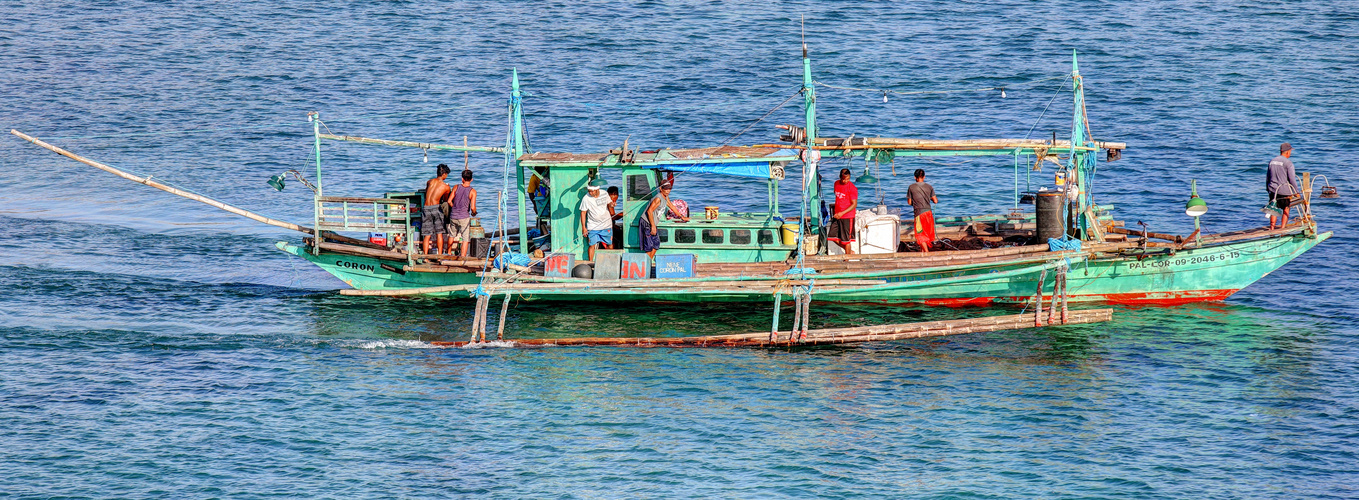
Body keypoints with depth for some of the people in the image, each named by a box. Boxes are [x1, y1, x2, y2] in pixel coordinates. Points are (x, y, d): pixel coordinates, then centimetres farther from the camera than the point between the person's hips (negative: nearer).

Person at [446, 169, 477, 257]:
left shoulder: (456, 187, -2)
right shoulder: (472, 191, -11)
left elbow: (449, 201, -1)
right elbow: (472, 207, -18)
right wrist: (474, 213, 5)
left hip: (453, 216, 4)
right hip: (464, 218, -4)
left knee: (452, 234, 25)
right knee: (465, 239, 2)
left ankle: (449, 253, 41)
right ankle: (463, 257, -6)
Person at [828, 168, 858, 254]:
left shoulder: (852, 188, -15)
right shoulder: (837, 184, 6)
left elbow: (854, 204, -16)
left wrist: (842, 213, -24)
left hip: (847, 217, -7)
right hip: (837, 215, 7)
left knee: (846, 239, -2)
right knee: (832, 236, 8)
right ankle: (850, 251, 21)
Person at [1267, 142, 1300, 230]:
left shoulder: (1272, 161, 9)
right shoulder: (1288, 163, -11)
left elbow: (1267, 177, 16)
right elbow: (1292, 179, -12)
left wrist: (1267, 189, 26)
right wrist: (1297, 191, -4)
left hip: (1273, 190, 5)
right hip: (1284, 190, -5)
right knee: (1286, 209, 8)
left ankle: (1271, 229, 6)